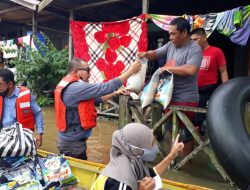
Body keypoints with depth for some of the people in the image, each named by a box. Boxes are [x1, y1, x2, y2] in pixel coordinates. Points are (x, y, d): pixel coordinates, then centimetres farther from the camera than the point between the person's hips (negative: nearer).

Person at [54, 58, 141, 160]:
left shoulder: (68, 86, 9)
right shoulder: (76, 87, -23)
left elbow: (93, 99, 11)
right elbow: (106, 87, -26)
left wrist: (115, 94, 4)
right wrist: (131, 70, -19)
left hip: (67, 139, 10)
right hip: (73, 143, -10)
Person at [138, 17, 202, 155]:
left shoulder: (194, 49, -14)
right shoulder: (170, 45, 9)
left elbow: (191, 70, -28)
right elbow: (156, 53, 16)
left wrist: (168, 68, -18)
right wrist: (146, 54, -7)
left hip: (185, 100, -8)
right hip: (169, 97, 8)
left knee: (185, 133, 5)